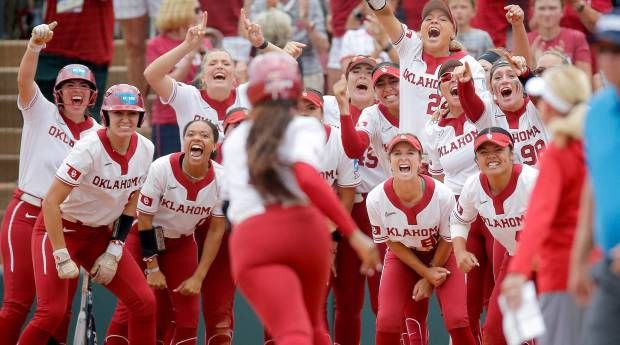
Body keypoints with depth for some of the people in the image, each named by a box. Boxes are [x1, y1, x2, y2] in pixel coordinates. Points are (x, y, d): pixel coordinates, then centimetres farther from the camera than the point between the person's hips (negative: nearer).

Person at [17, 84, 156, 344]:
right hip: (60, 230, -6)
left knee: (144, 302, -5)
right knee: (51, 312, -19)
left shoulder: (145, 149, -7)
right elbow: (51, 202, -26)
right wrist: (62, 257, -26)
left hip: (100, 234, 6)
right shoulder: (90, 149, -25)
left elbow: (130, 203, 6)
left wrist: (114, 250, -1)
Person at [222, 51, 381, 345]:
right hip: (305, 229, 0)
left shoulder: (234, 141, 25)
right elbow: (308, 178, -9)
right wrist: (354, 234, -13)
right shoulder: (304, 128, 11)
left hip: (251, 240, 0)